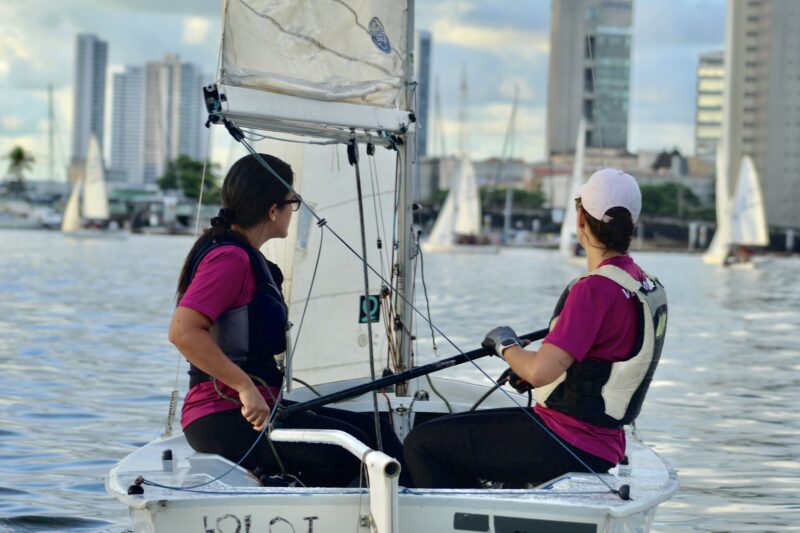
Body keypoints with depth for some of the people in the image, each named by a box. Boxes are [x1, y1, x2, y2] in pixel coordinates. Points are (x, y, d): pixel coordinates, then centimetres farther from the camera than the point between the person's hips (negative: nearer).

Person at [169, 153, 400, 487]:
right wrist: (246, 388, -27)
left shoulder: (248, 258, 19)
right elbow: (182, 331, -27)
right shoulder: (230, 258, -14)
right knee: (345, 451, -23)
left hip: (259, 406, 10)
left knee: (375, 433, 3)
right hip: (222, 418, -10)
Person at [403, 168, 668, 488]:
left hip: (566, 445, -10)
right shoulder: (646, 286, 8)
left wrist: (506, 345, -7)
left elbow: (540, 372, -28)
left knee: (422, 444, -3)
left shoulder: (594, 289, -22)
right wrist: (526, 361, 15)